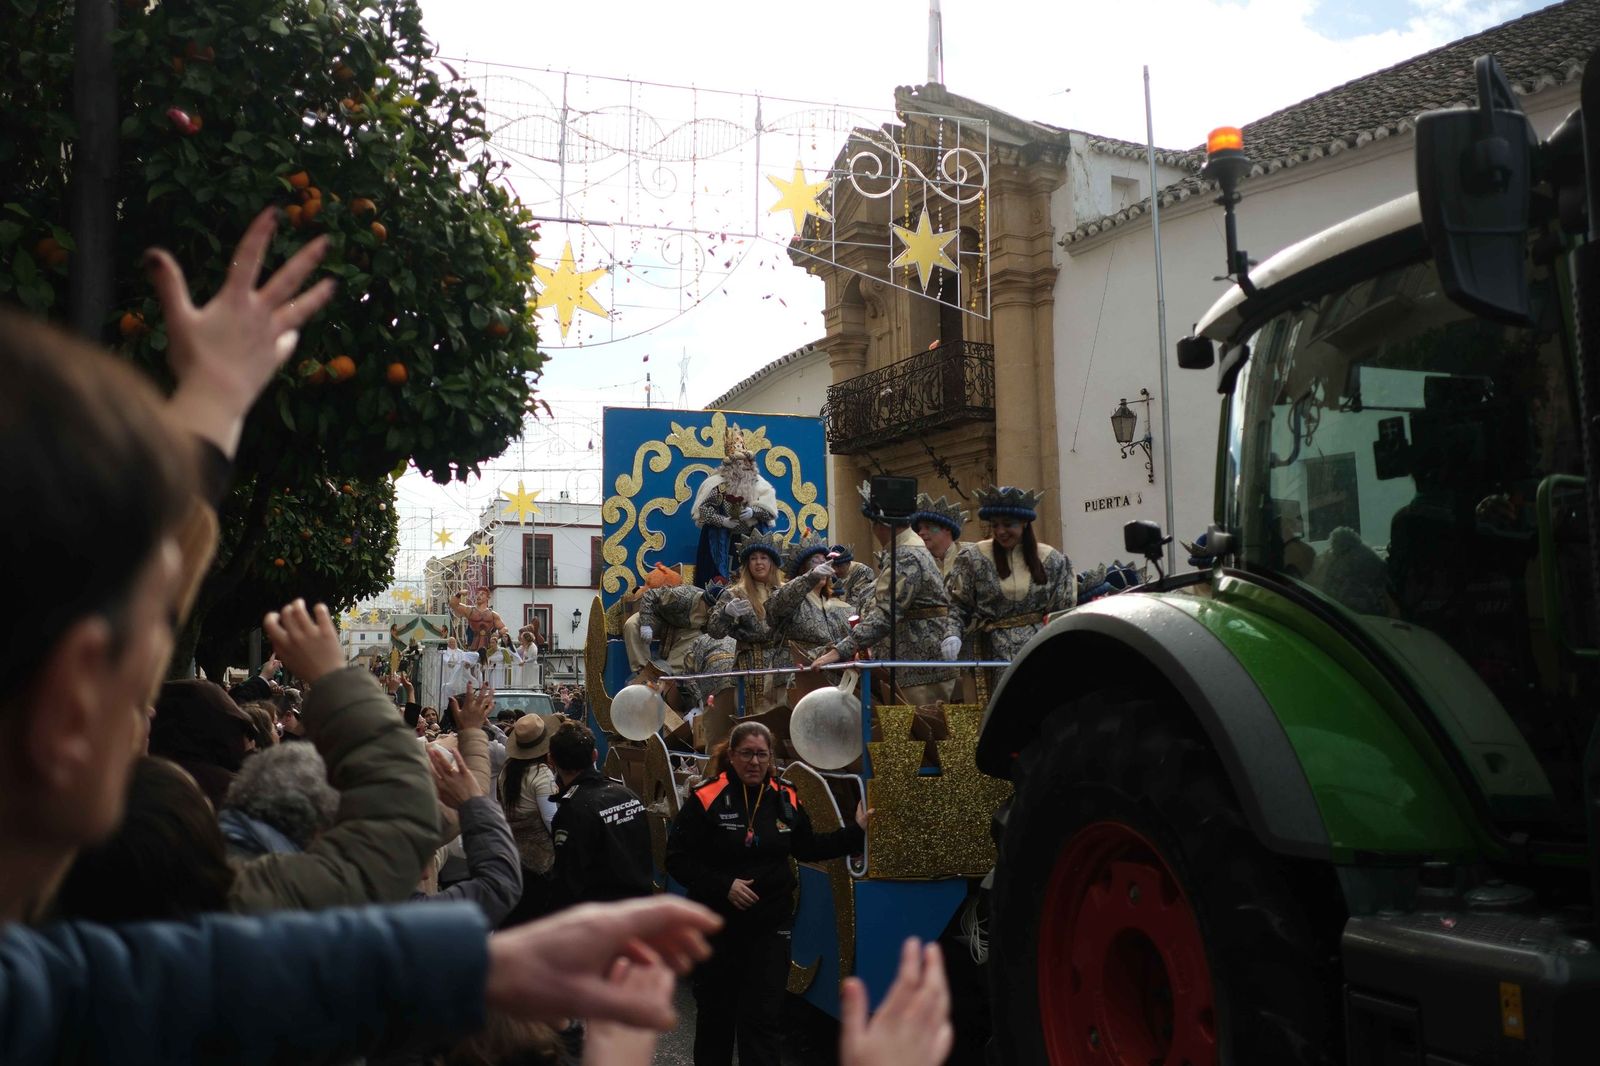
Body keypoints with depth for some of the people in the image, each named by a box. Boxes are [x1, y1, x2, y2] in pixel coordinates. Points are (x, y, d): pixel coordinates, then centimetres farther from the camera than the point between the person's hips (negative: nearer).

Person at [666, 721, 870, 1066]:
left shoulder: (785, 799, 1)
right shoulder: (706, 799, -13)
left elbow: (807, 848, 15)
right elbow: (677, 859, -12)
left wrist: (855, 832, 8)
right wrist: (724, 885, -20)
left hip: (770, 927, 2)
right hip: (717, 925, -2)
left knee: (762, 1018, 1)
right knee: (715, 1012, 15)